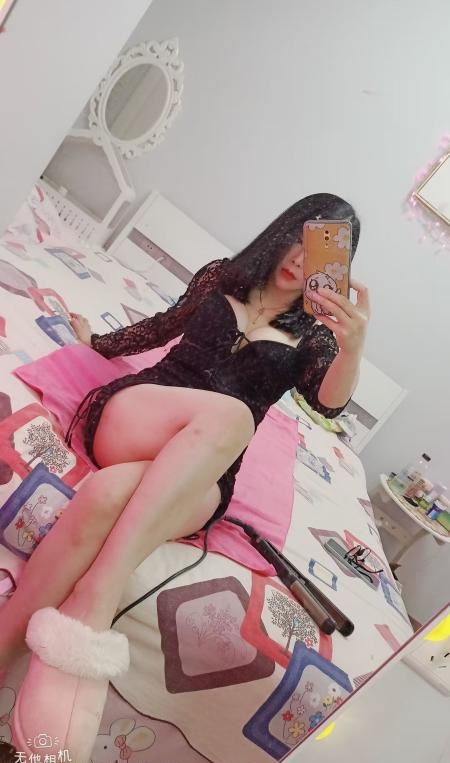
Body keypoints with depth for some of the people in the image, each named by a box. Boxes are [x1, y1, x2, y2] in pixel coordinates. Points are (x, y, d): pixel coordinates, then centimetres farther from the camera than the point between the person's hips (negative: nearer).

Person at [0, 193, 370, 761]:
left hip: (200, 479, 0)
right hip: (129, 413, 0)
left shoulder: (311, 336, 12)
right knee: (229, 415, -35)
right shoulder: (221, 277, 16)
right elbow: (163, 328, 29)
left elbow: (330, 402, -8)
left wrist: (353, 349, -28)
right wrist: (97, 341, 36)